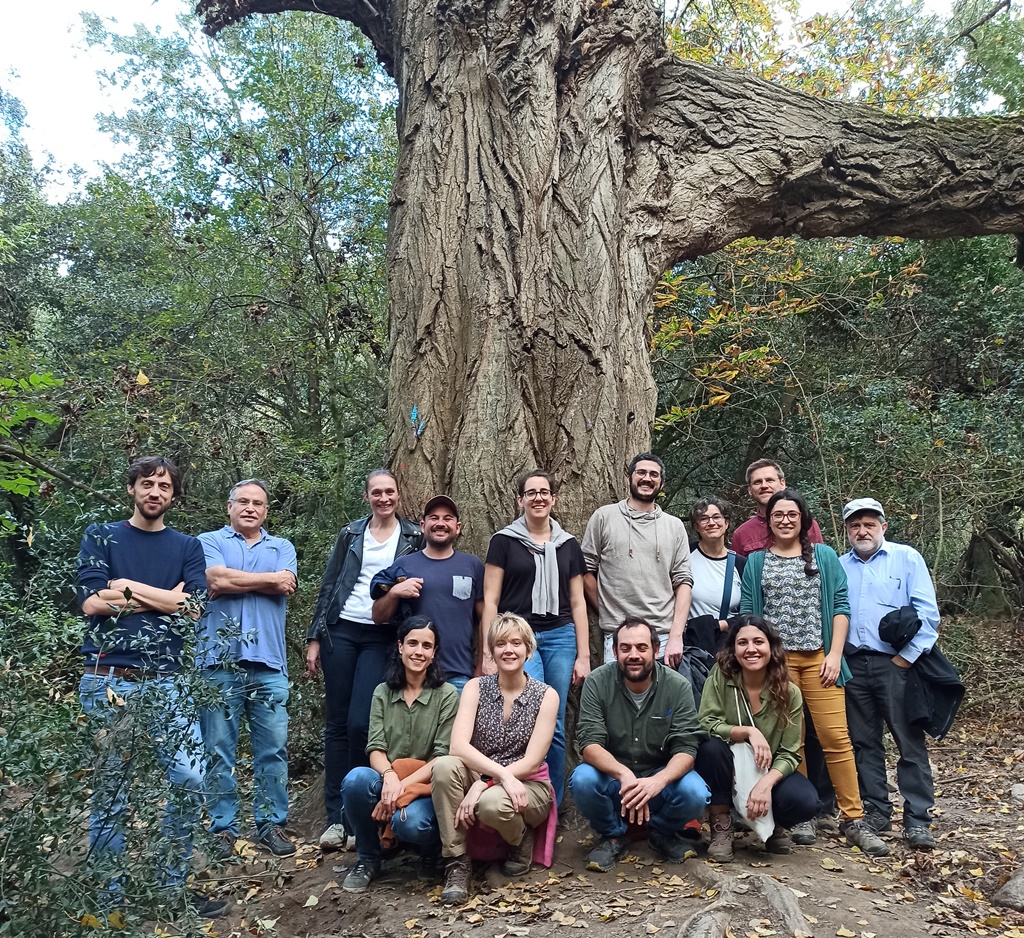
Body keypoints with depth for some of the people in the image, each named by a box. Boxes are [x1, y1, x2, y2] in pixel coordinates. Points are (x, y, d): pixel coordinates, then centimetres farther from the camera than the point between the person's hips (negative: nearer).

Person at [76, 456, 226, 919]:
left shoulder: (187, 547, 11)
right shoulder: (101, 538, 7)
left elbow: (193, 608, -4)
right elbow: (92, 602, -8)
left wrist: (128, 587, -6)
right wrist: (165, 598, -5)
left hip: (166, 681, 2)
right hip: (108, 680, -2)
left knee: (190, 780, -3)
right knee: (110, 789, 5)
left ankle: (174, 883, 14)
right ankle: (109, 894, 20)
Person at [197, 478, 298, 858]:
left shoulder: (282, 548, 17)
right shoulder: (209, 541, 10)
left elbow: (286, 587, -3)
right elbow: (216, 580, -11)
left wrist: (235, 580, -3)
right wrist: (269, 578, -2)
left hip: (269, 661, 2)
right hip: (220, 659, -2)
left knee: (273, 749, 4)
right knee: (219, 750, 4)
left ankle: (271, 824, 15)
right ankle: (223, 827, 15)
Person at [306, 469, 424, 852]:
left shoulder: (414, 536, 4)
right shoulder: (351, 533, 8)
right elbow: (328, 586, 10)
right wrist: (314, 638, 6)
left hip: (382, 637, -2)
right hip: (341, 632, 2)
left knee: (360, 723, -10)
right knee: (336, 723, 3)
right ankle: (335, 817, 13)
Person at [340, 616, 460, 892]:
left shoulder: (446, 695, -3)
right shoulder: (383, 693, 7)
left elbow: (443, 756, -9)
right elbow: (375, 748, -2)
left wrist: (403, 785, -21)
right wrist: (389, 775, -24)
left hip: (426, 786, -3)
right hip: (388, 781, 3)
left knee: (408, 823, -35)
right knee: (355, 779, -29)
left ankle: (432, 849, 6)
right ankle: (368, 859, -3)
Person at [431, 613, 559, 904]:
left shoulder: (546, 695, -5)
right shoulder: (476, 687, -2)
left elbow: (532, 762, -12)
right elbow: (458, 746, -15)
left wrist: (483, 784, -24)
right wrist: (503, 774, -30)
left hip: (527, 786, -2)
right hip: (478, 778, 2)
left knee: (492, 803, -36)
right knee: (444, 765, -30)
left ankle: (522, 839, 1)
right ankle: (457, 863, -18)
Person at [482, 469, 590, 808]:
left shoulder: (568, 545, 11)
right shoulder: (504, 541, 2)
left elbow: (577, 603, 13)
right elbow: (490, 601, 0)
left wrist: (583, 656, 8)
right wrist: (489, 654, -5)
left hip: (560, 638, 3)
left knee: (555, 727, 6)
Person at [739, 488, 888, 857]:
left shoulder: (824, 556, 10)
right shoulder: (756, 561, 11)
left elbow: (840, 605, 5)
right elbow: (748, 612, 8)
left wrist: (834, 654, -4)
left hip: (819, 657, 0)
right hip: (776, 660, 1)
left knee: (836, 737, -7)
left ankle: (853, 820, 1)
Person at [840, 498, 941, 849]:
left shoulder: (907, 558, 2)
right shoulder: (838, 566, 13)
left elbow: (927, 612, -4)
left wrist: (907, 656, -9)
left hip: (895, 663, -4)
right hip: (853, 665, 4)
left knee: (910, 742, -2)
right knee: (864, 742, 10)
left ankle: (918, 819, 6)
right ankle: (876, 811, 21)